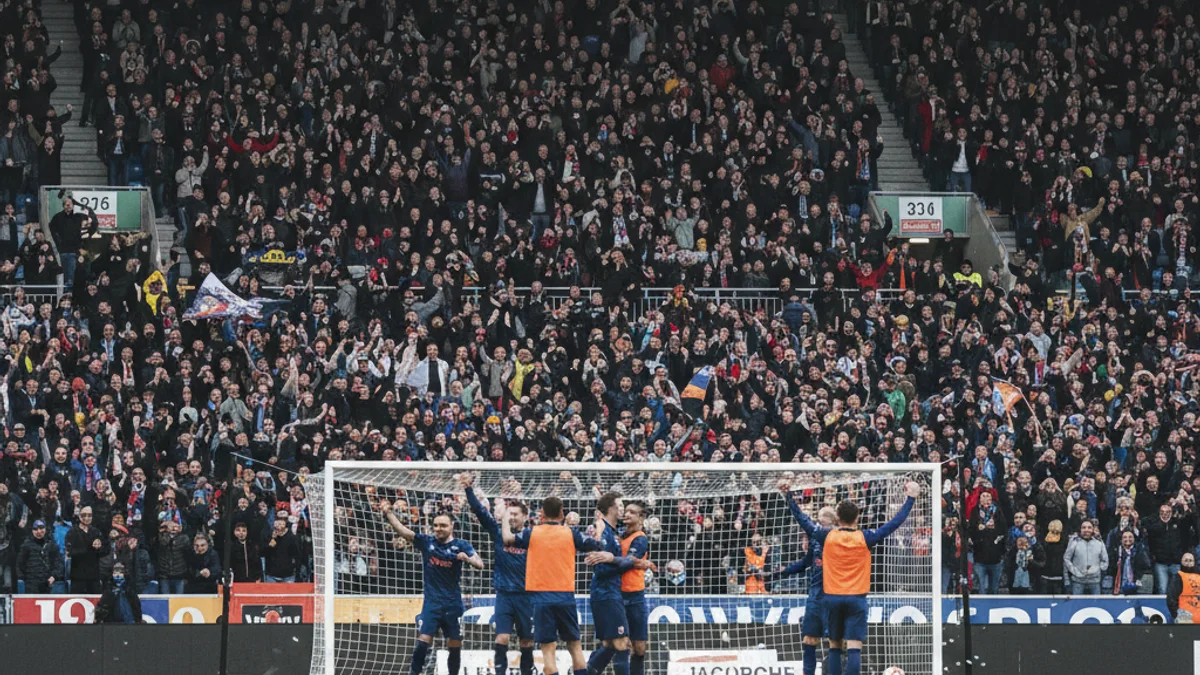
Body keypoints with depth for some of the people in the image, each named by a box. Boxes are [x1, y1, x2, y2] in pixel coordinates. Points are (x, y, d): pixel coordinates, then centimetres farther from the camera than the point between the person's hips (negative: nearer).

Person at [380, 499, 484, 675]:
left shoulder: (461, 545, -2)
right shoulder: (426, 542, 2)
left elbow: (480, 564, -13)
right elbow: (402, 530, -8)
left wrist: (467, 558, -34)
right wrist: (388, 513, -22)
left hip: (453, 604, 0)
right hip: (431, 603, 0)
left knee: (455, 646, 6)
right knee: (422, 642, -10)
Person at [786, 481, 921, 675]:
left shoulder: (827, 536, -1)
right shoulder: (864, 538, -4)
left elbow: (804, 522, 10)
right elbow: (894, 524, 2)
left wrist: (790, 498, 21)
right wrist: (911, 499, 10)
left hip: (832, 598, 2)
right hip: (856, 599, -2)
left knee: (834, 646, 12)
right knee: (854, 648, -8)